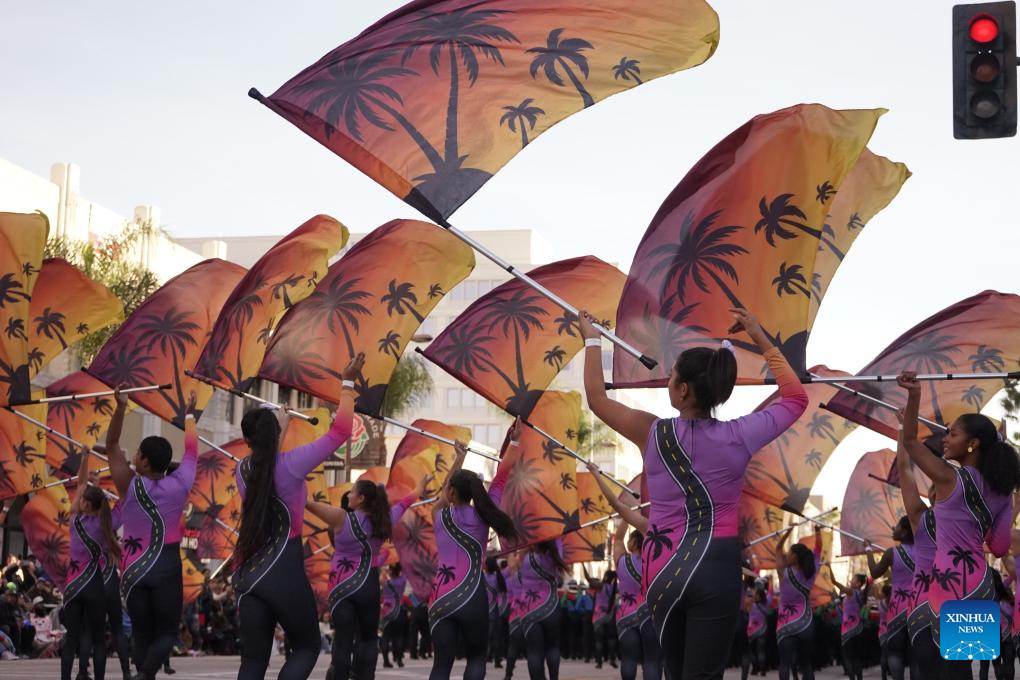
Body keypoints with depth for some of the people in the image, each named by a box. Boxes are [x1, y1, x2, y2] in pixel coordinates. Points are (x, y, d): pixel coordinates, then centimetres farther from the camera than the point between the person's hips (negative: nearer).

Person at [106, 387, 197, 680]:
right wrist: (189, 415, 25)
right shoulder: (180, 484, -4)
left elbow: (111, 445, -2)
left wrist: (121, 407, -9)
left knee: (142, 633, 9)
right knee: (167, 632, 3)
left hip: (134, 569, 1)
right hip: (167, 567, 0)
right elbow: (191, 451, 12)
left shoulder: (129, 486, -6)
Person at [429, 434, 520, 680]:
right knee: (476, 657, 13)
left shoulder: (439, 515, 9)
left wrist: (459, 459, 42)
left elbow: (444, 493, 29)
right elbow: (502, 475, 6)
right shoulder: (481, 515, 2)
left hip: (441, 599, 2)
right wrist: (514, 441, 13)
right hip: (471, 597, -2)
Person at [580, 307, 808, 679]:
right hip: (717, 568, -2)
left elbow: (597, 398, 12)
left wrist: (592, 339, 23)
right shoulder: (738, 437, -5)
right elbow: (796, 397, 11)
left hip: (664, 569, 2)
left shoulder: (653, 433, -4)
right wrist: (761, 339, 14)